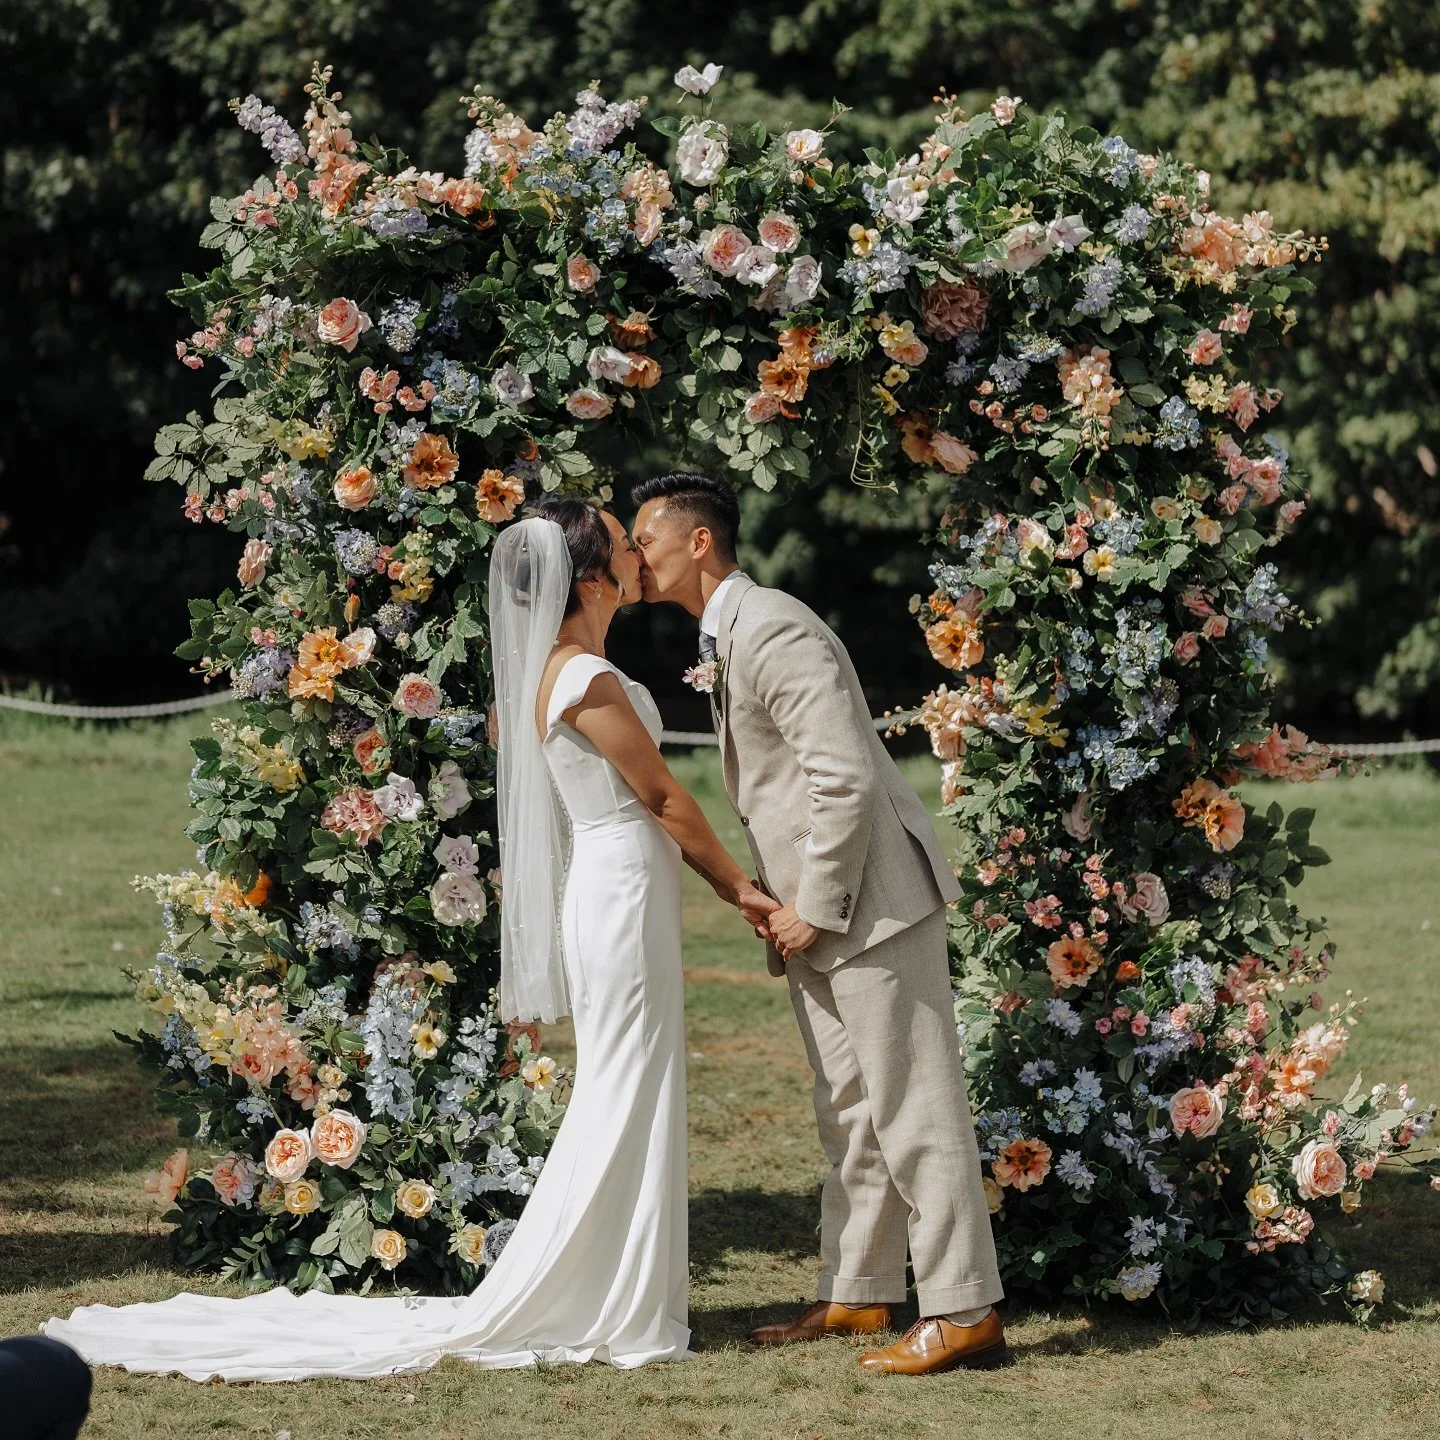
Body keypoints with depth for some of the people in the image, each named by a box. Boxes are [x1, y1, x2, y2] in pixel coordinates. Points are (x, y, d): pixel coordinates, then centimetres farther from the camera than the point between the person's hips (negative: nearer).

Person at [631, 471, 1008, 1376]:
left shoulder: (773, 631, -17)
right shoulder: (725, 637, 16)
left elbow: (846, 777, -23)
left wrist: (814, 908, -17)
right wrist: (779, 901, 14)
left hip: (872, 902, -10)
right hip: (814, 916, 10)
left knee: (913, 1111, -7)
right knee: (851, 1115, 16)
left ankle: (965, 1311, -5)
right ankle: (859, 1294, 24)